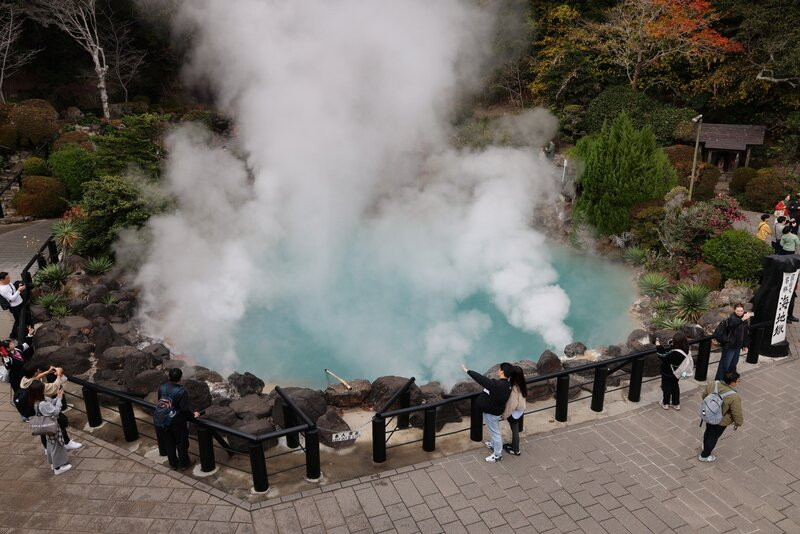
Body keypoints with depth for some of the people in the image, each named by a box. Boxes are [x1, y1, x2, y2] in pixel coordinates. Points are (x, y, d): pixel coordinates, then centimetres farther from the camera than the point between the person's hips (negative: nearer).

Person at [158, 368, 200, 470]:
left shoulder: (161, 387, -8)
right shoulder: (181, 391, -26)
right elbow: (185, 409, -23)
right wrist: (193, 415, -4)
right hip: (178, 422, -5)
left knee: (169, 443, 20)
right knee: (182, 443, 14)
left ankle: (173, 463, 35)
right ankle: (183, 464, 27)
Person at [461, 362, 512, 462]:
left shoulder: (497, 385, -36)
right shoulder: (507, 385, -8)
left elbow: (481, 379, -34)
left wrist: (467, 370, -27)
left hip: (491, 413, -9)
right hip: (494, 410, 9)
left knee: (494, 432, 10)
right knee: (493, 431, 30)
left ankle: (497, 454, 27)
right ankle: (494, 445, 54)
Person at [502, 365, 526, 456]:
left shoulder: (514, 390, -36)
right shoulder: (520, 385, -11)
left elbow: (511, 405, -26)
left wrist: (505, 415, -12)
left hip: (514, 413, -7)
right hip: (519, 411, 7)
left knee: (515, 430, 14)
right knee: (515, 429, 27)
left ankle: (515, 450, 35)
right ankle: (513, 444, 49)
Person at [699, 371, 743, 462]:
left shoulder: (714, 384, -18)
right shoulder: (734, 397, -34)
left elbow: (704, 395, 0)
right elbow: (737, 413, -22)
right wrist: (738, 423, -2)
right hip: (721, 421, -5)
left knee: (708, 431, 31)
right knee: (714, 437, 17)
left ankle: (705, 447, 57)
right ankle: (704, 456, 36)